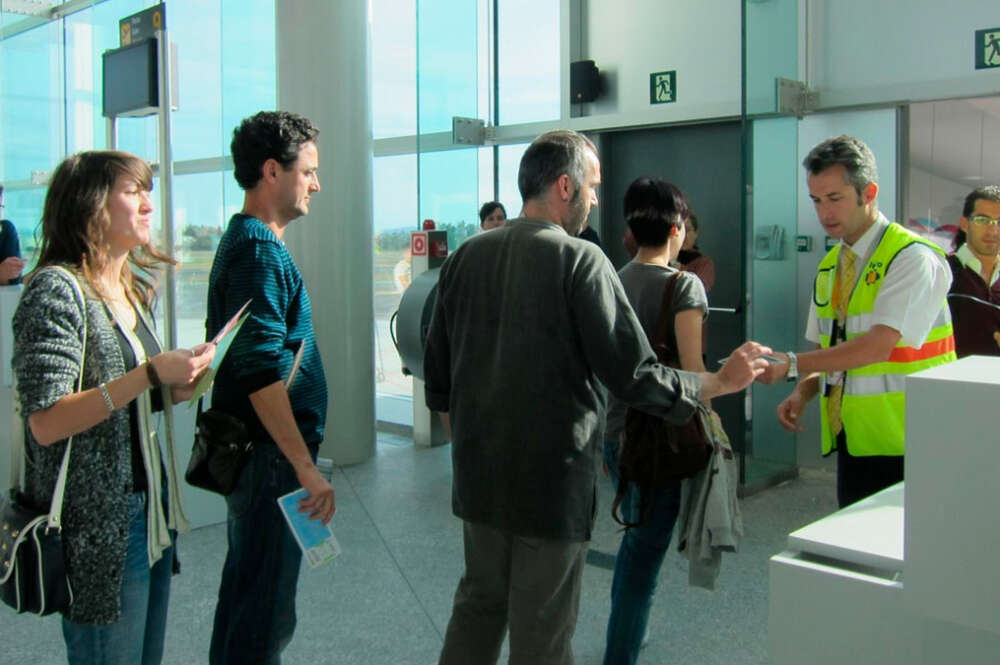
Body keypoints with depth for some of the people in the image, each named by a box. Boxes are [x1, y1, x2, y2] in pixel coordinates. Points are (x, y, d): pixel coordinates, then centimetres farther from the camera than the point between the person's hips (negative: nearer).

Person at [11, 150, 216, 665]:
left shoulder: (133, 290, 11)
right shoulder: (57, 290, -15)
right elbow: (45, 423, -22)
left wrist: (176, 389, 2)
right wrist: (150, 374, -25)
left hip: (151, 509, 8)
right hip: (99, 529, -8)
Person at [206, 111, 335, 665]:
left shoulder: (243, 242, 14)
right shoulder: (259, 251, -18)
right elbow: (261, 373, -26)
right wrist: (306, 468, -24)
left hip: (250, 452, 10)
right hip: (271, 454, -10)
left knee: (244, 591, 21)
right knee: (265, 616, -1)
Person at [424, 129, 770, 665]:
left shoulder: (467, 256, 3)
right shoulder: (580, 260, -14)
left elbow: (437, 372, 10)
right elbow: (632, 375, -16)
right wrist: (722, 381, -3)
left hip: (478, 474, 6)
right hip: (551, 478, -5)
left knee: (479, 603, 22)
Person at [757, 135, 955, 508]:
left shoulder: (913, 258, -13)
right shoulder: (829, 267, 11)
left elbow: (879, 345, -25)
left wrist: (792, 365, -28)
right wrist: (803, 393, -5)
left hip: (903, 450, -7)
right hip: (851, 443, 7)